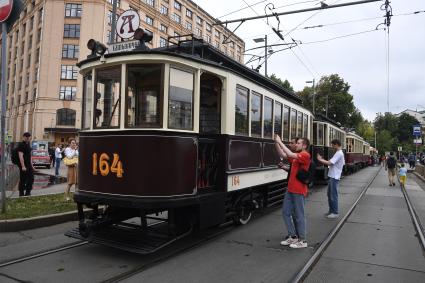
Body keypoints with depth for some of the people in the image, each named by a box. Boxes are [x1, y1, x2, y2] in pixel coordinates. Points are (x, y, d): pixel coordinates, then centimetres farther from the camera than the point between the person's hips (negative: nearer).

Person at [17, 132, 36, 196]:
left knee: (31, 179, 11)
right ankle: (21, 194, 8)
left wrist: (31, 165, 20)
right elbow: (21, 156, -20)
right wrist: (23, 166, -24)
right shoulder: (21, 145, -14)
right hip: (24, 166, -9)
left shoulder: (28, 144, 14)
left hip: (29, 165, 9)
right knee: (23, 180, -1)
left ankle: (28, 192, 20)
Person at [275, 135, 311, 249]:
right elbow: (283, 155, 13)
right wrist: (276, 143, 1)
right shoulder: (296, 155, 13)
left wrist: (280, 142, -22)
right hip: (290, 189, 9)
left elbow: (290, 154, -27)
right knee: (286, 212, 13)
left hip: (299, 191, -9)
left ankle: (302, 240, 14)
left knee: (299, 215, 1)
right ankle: (292, 236, 25)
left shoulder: (305, 155, -13)